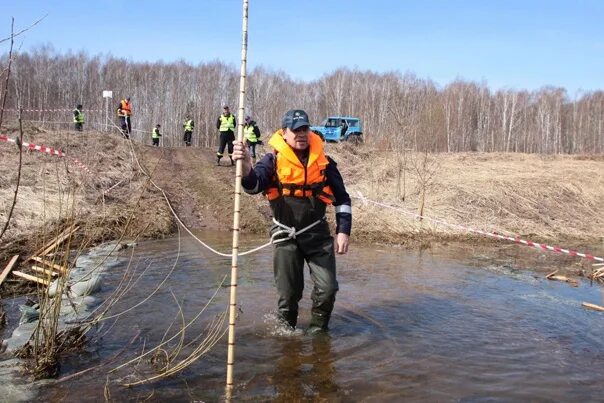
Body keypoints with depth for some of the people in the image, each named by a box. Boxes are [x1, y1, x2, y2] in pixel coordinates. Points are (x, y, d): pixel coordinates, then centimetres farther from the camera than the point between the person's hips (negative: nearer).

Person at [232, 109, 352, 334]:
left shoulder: (324, 162, 0)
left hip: (317, 233, 2)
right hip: (285, 236, -1)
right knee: (288, 292, 8)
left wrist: (343, 231, -2)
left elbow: (342, 198, 5)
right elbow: (254, 185, -24)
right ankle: (287, 328, 34)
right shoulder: (274, 160, -7)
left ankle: (317, 328, 24)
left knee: (327, 288, -3)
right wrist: (245, 168, -46)